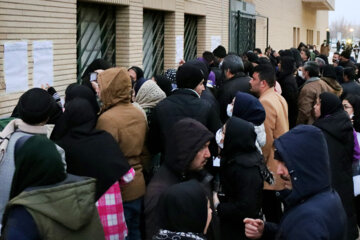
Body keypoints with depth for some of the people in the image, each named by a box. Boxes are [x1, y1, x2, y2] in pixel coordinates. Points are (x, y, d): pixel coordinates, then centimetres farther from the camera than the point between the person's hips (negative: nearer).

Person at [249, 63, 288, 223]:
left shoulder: (265, 102, -19)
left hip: (271, 168, -10)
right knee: (277, 210, 18)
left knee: (271, 213, -2)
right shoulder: (279, 98, 11)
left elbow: (266, 139, -22)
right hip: (281, 165, 10)